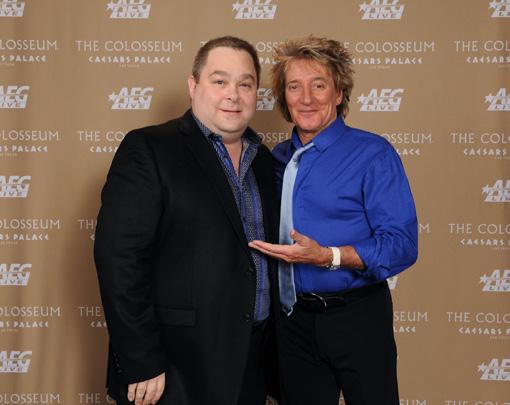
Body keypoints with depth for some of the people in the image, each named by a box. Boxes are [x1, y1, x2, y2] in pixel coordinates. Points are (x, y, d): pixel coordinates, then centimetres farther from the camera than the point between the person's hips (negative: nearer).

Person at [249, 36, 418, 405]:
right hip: (294, 319, 5)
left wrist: (328, 257, -28)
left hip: (356, 317, -5)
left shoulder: (373, 153, -11)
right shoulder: (279, 158, 7)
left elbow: (402, 244, -18)